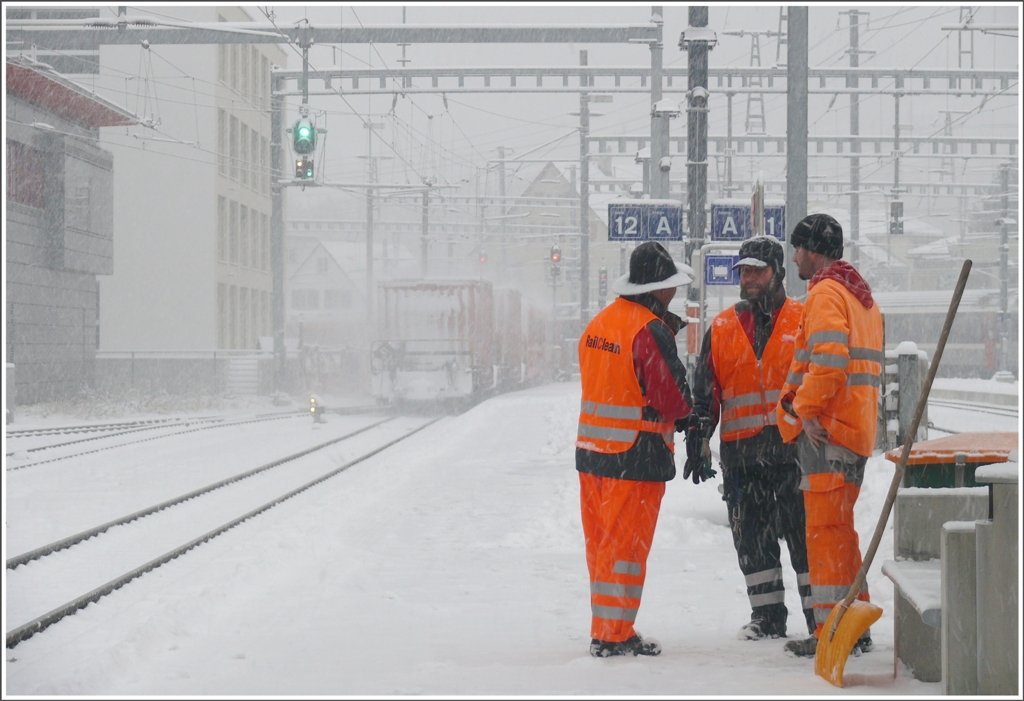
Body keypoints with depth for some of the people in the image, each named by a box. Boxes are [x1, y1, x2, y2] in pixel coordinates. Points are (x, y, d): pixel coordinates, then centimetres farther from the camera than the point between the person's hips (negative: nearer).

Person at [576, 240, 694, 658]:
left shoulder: (598, 324, 10)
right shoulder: (650, 330, -16)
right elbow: (675, 401, -16)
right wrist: (684, 411, 7)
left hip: (592, 449, 8)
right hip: (636, 455, -8)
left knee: (602, 542, 14)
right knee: (626, 545, -1)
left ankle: (605, 628, 22)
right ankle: (613, 635, 2)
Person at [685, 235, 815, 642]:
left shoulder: (804, 321, 5)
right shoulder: (721, 329, 14)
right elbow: (704, 393, 16)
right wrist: (698, 441, 9)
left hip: (794, 447, -4)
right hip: (740, 452, 4)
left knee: (805, 533, -4)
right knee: (752, 539, 6)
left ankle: (820, 614, 1)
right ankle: (767, 616, 15)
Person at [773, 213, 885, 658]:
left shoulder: (825, 293, -11)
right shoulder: (861, 296, 21)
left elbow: (830, 360, -24)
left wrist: (807, 410, -19)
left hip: (825, 429, -10)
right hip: (856, 429, 10)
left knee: (824, 528, -7)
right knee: (840, 527, 16)